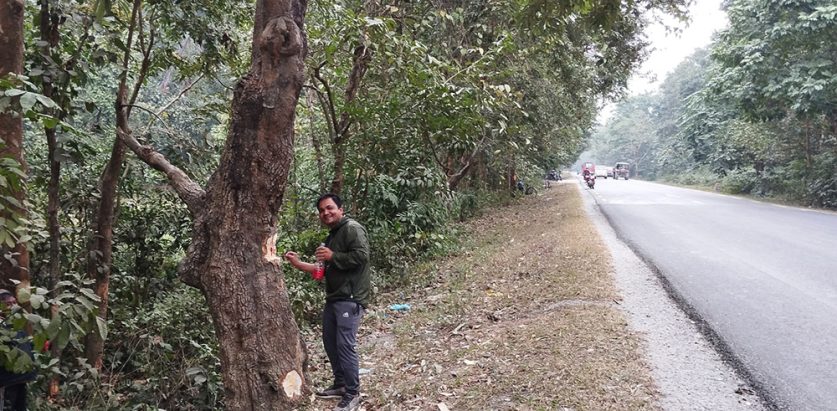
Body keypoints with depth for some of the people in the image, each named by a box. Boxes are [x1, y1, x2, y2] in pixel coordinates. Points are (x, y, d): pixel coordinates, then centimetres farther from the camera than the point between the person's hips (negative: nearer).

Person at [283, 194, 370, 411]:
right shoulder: (331, 236, 20)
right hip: (334, 298, 10)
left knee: (345, 346, -9)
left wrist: (333, 256, -17)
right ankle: (340, 384, 32)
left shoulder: (352, 228, -10)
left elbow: (361, 255, -23)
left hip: (350, 299, -10)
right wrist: (298, 264, 17)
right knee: (330, 342, 16)